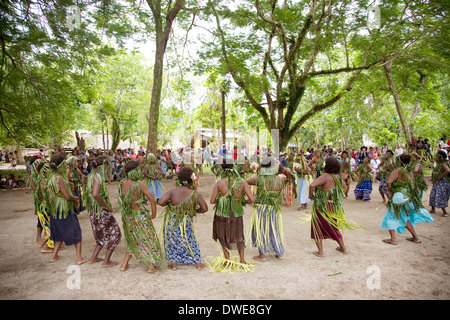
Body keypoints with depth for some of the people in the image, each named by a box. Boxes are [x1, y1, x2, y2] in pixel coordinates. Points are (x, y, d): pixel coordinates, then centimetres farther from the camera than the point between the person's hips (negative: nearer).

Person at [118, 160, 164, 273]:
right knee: (148, 239, 12)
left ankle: (124, 265, 28)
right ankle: (151, 266, 20)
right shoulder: (140, 184, -20)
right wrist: (153, 215, -9)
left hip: (128, 216, 6)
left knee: (133, 241, 25)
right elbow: (152, 200, -22)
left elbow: (120, 200, 8)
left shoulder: (122, 184, -4)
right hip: (140, 216, -6)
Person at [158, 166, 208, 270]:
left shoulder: (173, 191, -17)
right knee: (191, 242, 20)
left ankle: (174, 263, 28)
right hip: (186, 224, 0)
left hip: (171, 222, 0)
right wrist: (195, 211, 8)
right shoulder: (195, 194, -13)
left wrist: (168, 203, -3)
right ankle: (198, 263, 29)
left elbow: (160, 202, -24)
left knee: (172, 242, 22)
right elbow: (204, 208, -9)